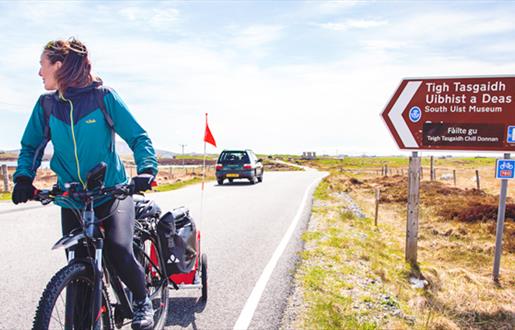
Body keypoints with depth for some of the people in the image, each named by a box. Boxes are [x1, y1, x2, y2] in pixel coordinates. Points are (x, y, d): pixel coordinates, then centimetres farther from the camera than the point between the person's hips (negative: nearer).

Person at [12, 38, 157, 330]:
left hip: (112, 193, -3)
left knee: (119, 250, -23)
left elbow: (138, 137, -7)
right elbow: (31, 146, 10)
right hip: (72, 200, 4)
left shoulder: (103, 96, -8)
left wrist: (146, 169, -24)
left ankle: (143, 300, 6)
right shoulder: (46, 104, 2)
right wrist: (24, 178, -9)